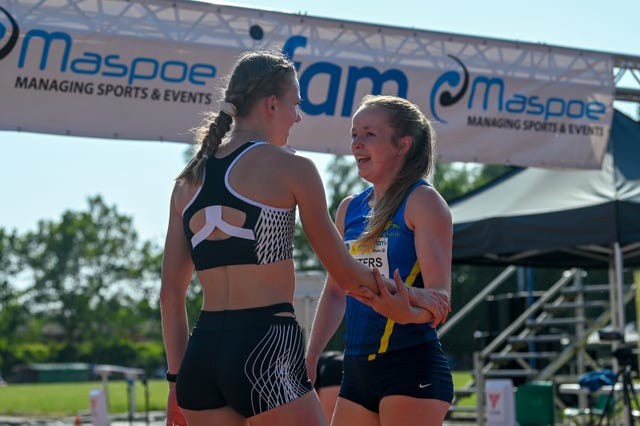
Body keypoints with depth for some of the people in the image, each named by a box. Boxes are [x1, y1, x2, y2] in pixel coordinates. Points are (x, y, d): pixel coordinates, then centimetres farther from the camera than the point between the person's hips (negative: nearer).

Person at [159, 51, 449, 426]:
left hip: (201, 353, 6)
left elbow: (171, 293, 13)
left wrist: (177, 379, 18)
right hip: (268, 350, -6)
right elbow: (345, 272, 3)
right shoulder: (290, 167, -3)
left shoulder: (188, 179, 13)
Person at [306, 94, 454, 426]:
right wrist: (309, 359, 13)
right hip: (357, 370, 7)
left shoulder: (422, 201, -6)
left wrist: (405, 310, -37)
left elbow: (440, 294, -14)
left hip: (412, 365, -7)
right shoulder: (349, 209, 14)